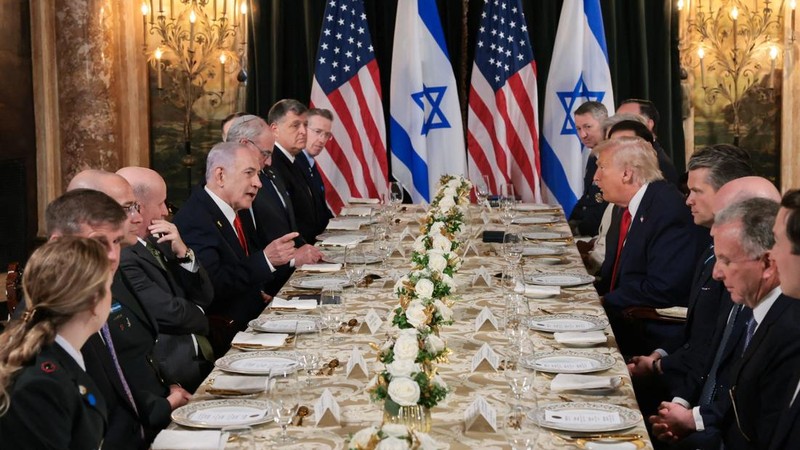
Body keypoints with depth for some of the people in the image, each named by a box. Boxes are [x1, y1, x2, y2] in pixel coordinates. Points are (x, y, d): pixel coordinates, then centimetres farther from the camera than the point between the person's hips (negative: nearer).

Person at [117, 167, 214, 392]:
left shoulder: (155, 243, 12)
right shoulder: (122, 257, -18)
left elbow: (204, 297, 12)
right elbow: (171, 313, -19)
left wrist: (183, 253, -4)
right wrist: (200, 319, 3)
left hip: (200, 354, 9)